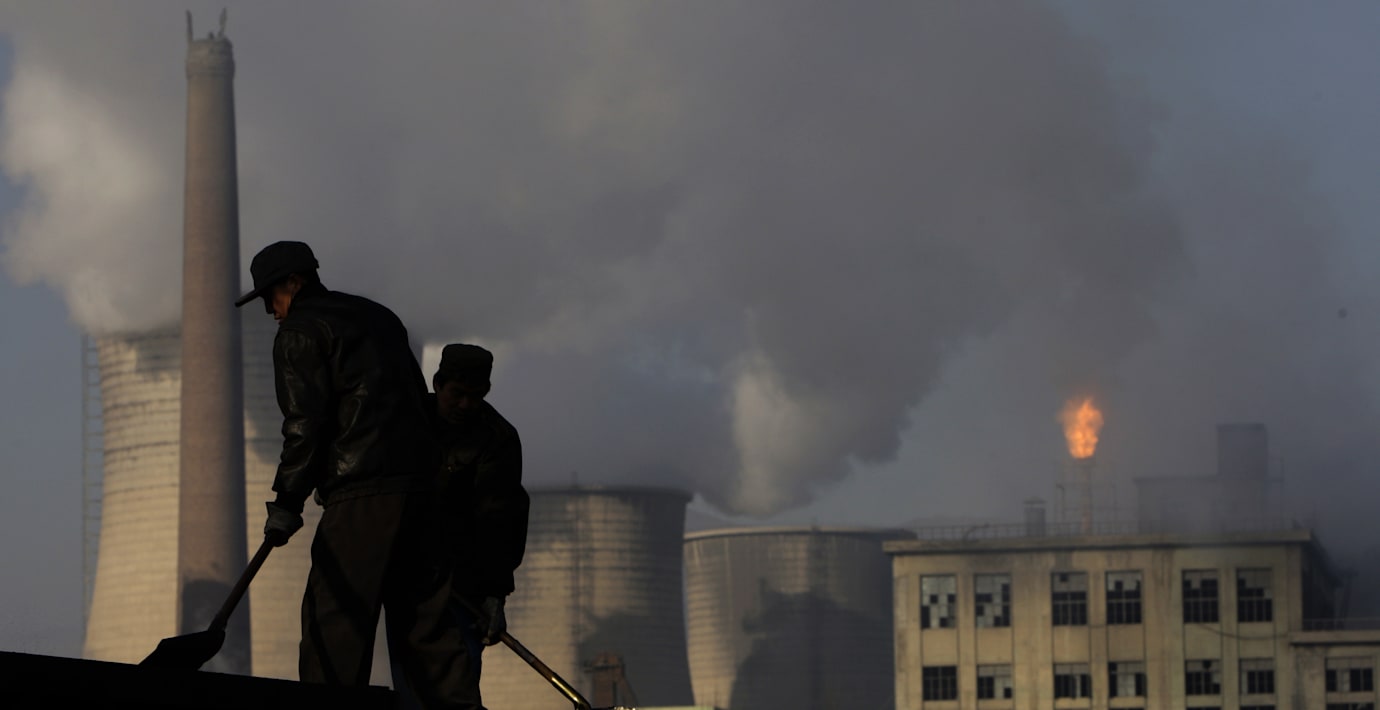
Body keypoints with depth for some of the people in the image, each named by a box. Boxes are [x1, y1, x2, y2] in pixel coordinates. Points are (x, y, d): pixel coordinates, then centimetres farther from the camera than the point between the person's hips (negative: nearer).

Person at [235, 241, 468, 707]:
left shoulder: (299, 331, 0)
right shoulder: (379, 317, 25)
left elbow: (304, 421, -10)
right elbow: (419, 401, 24)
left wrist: (288, 502, -10)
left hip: (362, 493, -8)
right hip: (419, 484, 8)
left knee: (333, 617, -9)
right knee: (425, 614, 9)